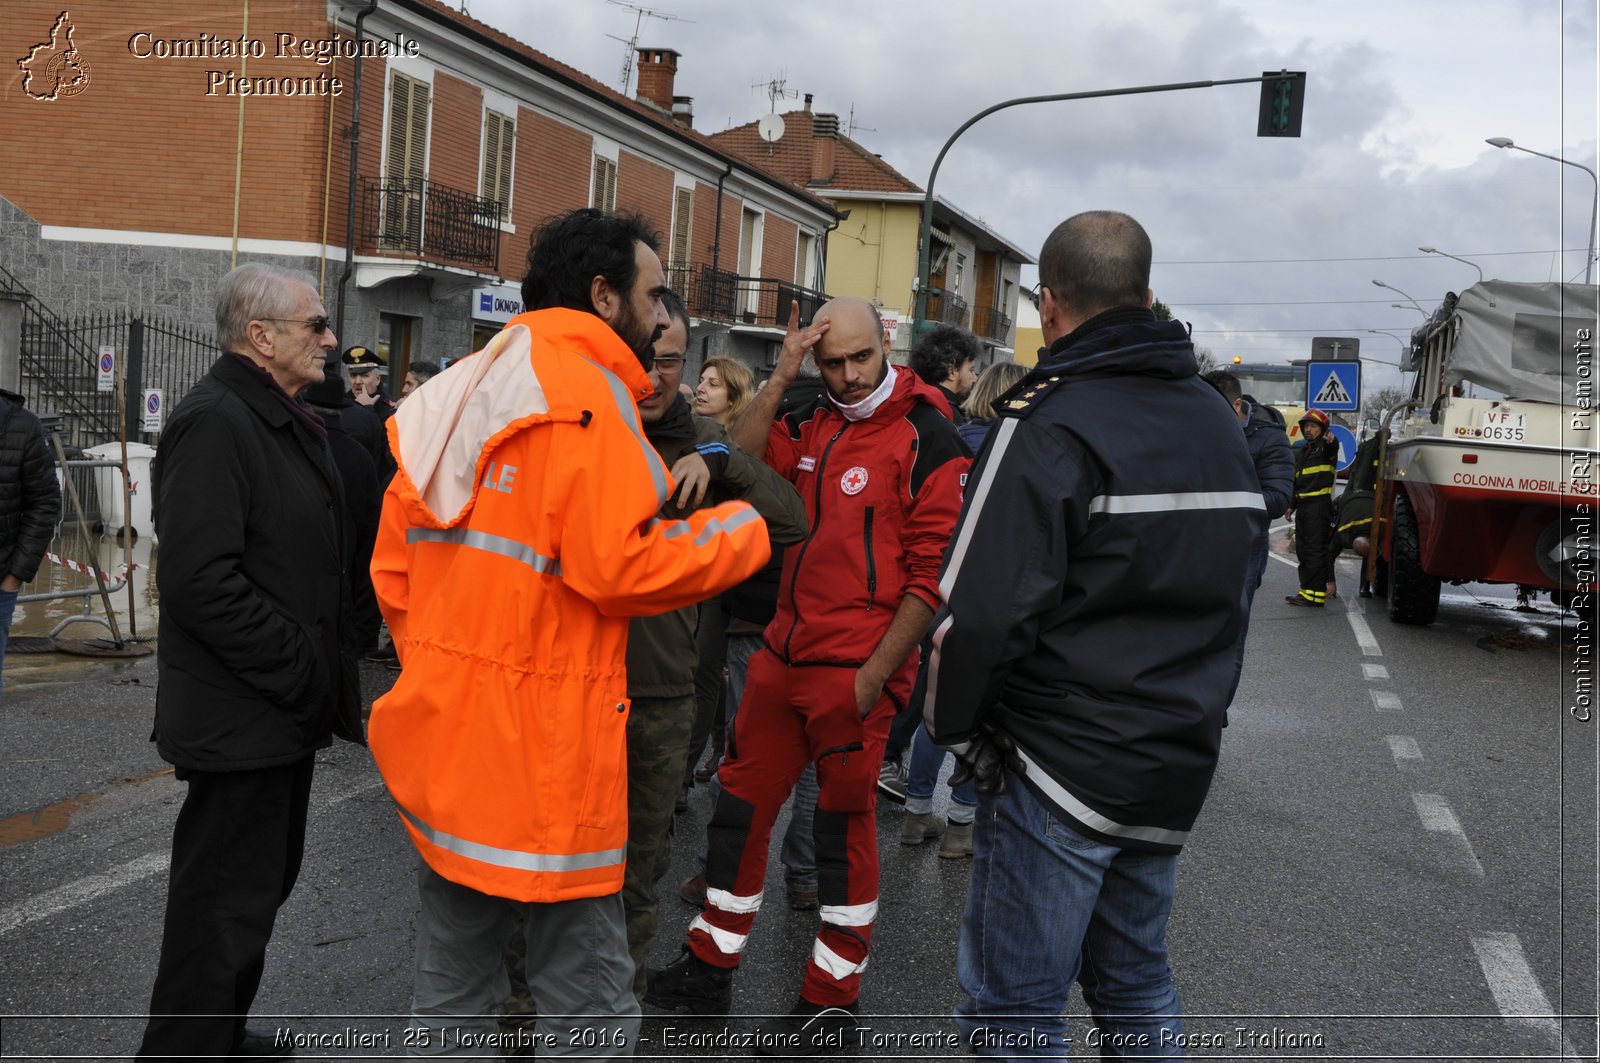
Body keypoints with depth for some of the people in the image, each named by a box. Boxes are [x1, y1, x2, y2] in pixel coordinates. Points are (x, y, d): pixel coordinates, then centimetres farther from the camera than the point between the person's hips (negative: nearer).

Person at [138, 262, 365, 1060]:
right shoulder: (216, 421, -19)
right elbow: (198, 581, -27)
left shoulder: (287, 422, 14)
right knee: (226, 906, 0)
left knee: (262, 883, 22)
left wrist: (322, 677, 14)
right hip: (244, 718, -10)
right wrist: (301, 671, -21)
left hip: (285, 710, 10)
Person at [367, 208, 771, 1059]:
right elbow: (617, 568, -20)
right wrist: (737, 533, -5)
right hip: (541, 744, -8)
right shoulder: (586, 393, -12)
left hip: (442, 735, 9)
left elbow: (393, 566, 12)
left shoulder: (456, 394, 13)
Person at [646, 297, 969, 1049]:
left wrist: (875, 673, -15)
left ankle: (832, 1002, 22)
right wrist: (780, 378, -9)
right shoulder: (814, 424, 10)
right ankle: (707, 972, 31)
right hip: (785, 653, 6)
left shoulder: (928, 440, -9)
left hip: (858, 672, -6)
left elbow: (934, 572, -12)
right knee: (741, 805, 13)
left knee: (844, 826, 5)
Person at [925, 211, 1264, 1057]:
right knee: (1136, 981, 23)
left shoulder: (1050, 423, -16)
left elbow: (981, 612, -23)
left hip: (1060, 765, -8)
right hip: (1176, 765, 8)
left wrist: (956, 726, -8)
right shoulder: (1220, 423, 10)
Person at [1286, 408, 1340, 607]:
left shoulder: (1325, 447, -3)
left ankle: (1316, 594, -13)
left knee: (1316, 549, -11)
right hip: (1303, 505, 9)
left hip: (1320, 503, -9)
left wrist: (1331, 441, -54)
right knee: (1302, 549, 11)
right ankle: (1307, 590, 18)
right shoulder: (1302, 451, 22)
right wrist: (1291, 505, 22)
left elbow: (1332, 450, -30)